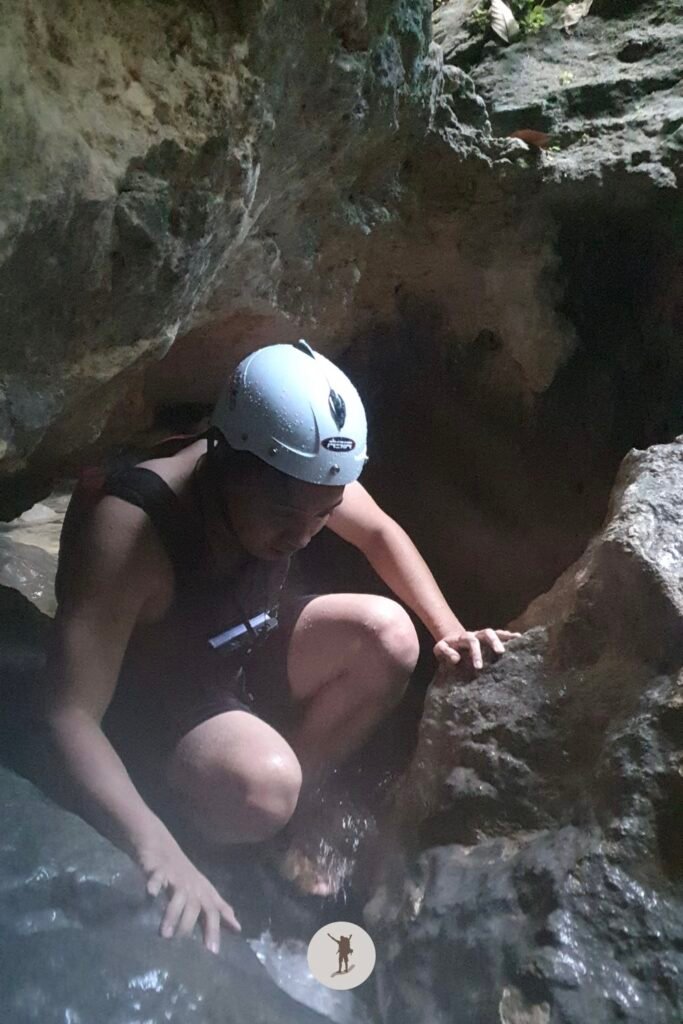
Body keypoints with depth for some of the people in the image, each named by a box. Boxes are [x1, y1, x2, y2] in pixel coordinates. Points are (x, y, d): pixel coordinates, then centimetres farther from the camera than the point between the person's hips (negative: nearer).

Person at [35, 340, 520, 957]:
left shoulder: (295, 476, -18)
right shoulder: (126, 528, -37)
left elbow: (381, 533, 1)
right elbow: (70, 719, -39)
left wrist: (449, 630, -10)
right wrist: (157, 852, -50)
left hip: (239, 655, 7)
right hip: (145, 707, -6)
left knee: (388, 634, -14)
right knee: (261, 788, -35)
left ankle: (278, 817, -2)